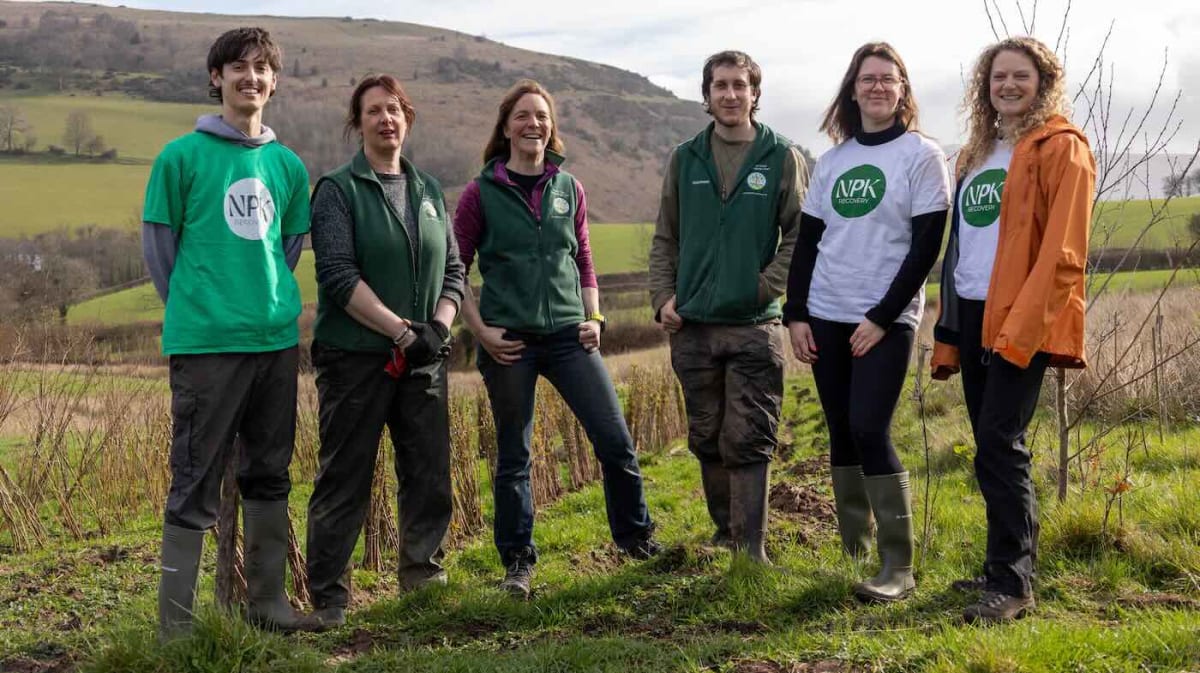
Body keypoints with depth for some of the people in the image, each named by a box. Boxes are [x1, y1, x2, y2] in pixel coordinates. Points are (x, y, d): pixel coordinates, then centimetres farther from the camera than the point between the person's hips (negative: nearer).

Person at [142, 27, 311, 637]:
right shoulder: (183, 156, -3)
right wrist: (195, 307, 6)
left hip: (277, 339, 5)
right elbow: (157, 243, 2)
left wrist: (268, 297, 13)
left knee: (269, 475, 13)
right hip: (206, 341, -5)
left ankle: (267, 603, 25)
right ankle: (176, 625, 6)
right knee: (196, 484, -2)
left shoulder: (287, 164, 10)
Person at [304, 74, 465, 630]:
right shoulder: (338, 189, -3)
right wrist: (402, 331, -17)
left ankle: (423, 572, 25)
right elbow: (338, 275, -13)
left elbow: (453, 268, 14)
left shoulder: (429, 190, 14)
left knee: (430, 474, 7)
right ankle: (328, 598, 10)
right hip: (356, 357, -5)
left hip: (424, 358, 5)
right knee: (345, 481, 0)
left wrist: (439, 326, -5)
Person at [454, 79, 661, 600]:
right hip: (508, 341, -2)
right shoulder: (481, 194, 0)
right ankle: (517, 562, 21)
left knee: (616, 440, -1)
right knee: (514, 455, 6)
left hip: (569, 334, 3)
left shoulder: (569, 189, 9)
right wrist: (480, 331, -6)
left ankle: (636, 538, 21)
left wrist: (594, 318, 3)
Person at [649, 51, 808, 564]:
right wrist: (663, 296, 2)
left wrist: (766, 287, -10)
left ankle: (751, 547, 1)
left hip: (754, 326, -3)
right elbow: (665, 238, 14)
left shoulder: (782, 159, 2)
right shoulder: (685, 159, 10)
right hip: (692, 326, 3)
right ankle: (725, 533, 27)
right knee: (707, 439, 12)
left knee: (749, 441, -5)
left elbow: (800, 236, 2)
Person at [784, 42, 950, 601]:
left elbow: (926, 247, -8)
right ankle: (852, 551, 18)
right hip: (826, 318, 5)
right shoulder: (832, 160, 12)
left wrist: (882, 318, -13)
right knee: (842, 433, 7)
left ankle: (898, 567, -7)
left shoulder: (921, 156, -2)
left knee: (870, 431, -15)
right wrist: (796, 314, 4)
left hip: (886, 321, -5)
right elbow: (807, 242, 13)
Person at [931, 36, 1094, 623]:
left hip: (1021, 321, -7)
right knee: (992, 447, 11)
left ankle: (1013, 584, -3)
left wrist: (1024, 324, -21)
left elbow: (1063, 250, -13)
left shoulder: (1061, 148, -4)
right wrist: (948, 330, 15)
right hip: (973, 316, 7)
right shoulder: (974, 155, 19)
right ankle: (1003, 566, 21)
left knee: (1000, 446, -11)